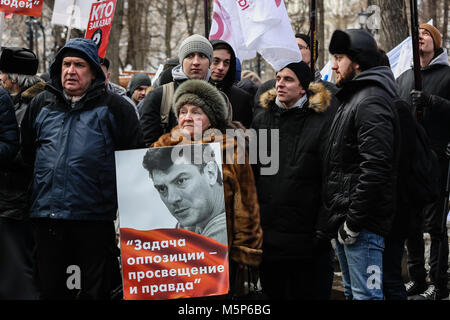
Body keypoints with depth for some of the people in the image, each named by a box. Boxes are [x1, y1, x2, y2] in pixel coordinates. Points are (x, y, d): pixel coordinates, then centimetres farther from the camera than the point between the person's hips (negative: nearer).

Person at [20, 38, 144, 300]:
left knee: (96, 290, 4)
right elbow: (27, 151, 24)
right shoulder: (42, 104, 13)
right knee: (51, 288, 10)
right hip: (47, 214, 4)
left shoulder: (113, 107, 2)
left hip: (95, 217, -4)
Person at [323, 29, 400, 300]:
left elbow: (375, 167, -24)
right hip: (346, 219, 11)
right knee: (353, 292, 17)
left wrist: (353, 221, -23)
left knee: (366, 295, -9)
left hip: (363, 223, -11)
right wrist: (340, 217, 18)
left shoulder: (371, 102, -16)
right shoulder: (353, 98, 19)